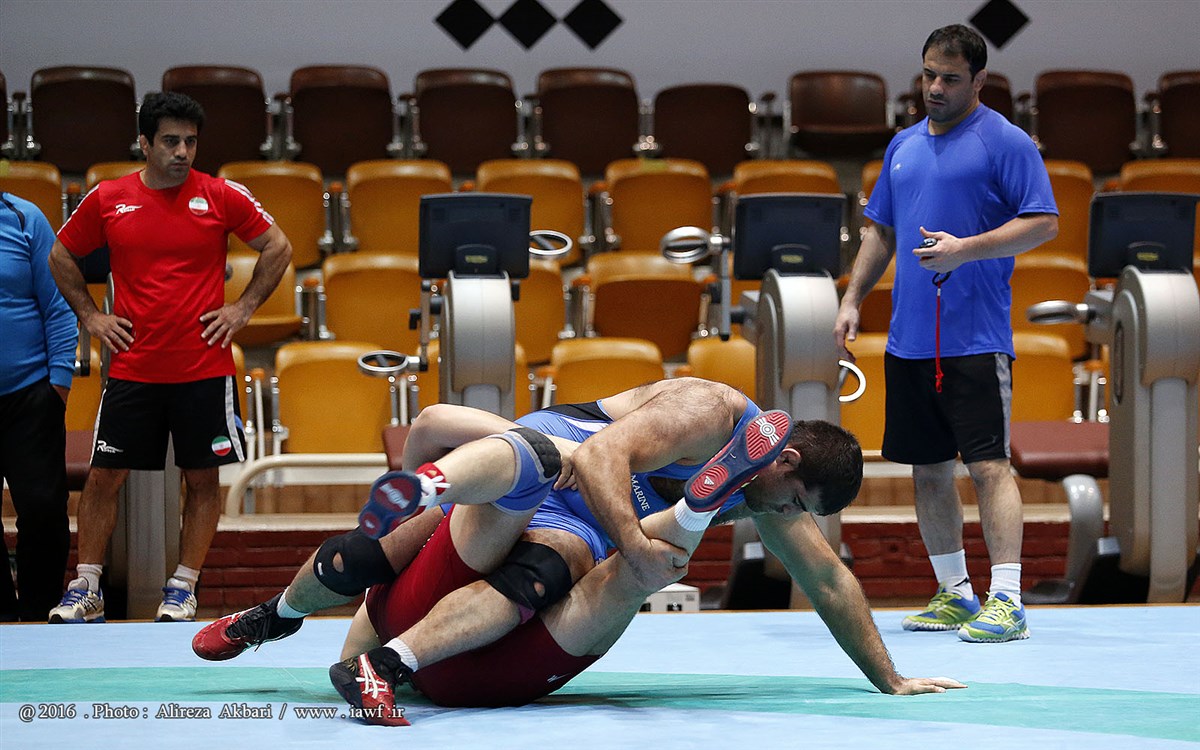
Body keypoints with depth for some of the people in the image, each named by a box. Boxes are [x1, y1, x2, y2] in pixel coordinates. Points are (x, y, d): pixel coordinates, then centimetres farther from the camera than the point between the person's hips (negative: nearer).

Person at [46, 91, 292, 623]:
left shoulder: (222, 197, -2)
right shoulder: (107, 200, 1)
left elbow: (278, 247, 8)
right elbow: (61, 257, 16)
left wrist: (243, 308, 2)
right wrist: (90, 315, 7)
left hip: (204, 368, -1)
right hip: (132, 369, 1)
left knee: (202, 479, 3)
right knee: (104, 476, 1)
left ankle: (183, 590, 15)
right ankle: (85, 590, 10)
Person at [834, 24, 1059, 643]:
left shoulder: (1005, 143, -4)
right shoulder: (904, 145, 17)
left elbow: (1043, 222, -10)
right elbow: (881, 230, 24)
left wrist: (966, 249, -19)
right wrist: (852, 301, 14)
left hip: (976, 340, -7)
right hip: (908, 339, 7)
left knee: (988, 465, -10)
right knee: (927, 469, 10)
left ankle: (1006, 600, -10)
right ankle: (954, 594, 19)